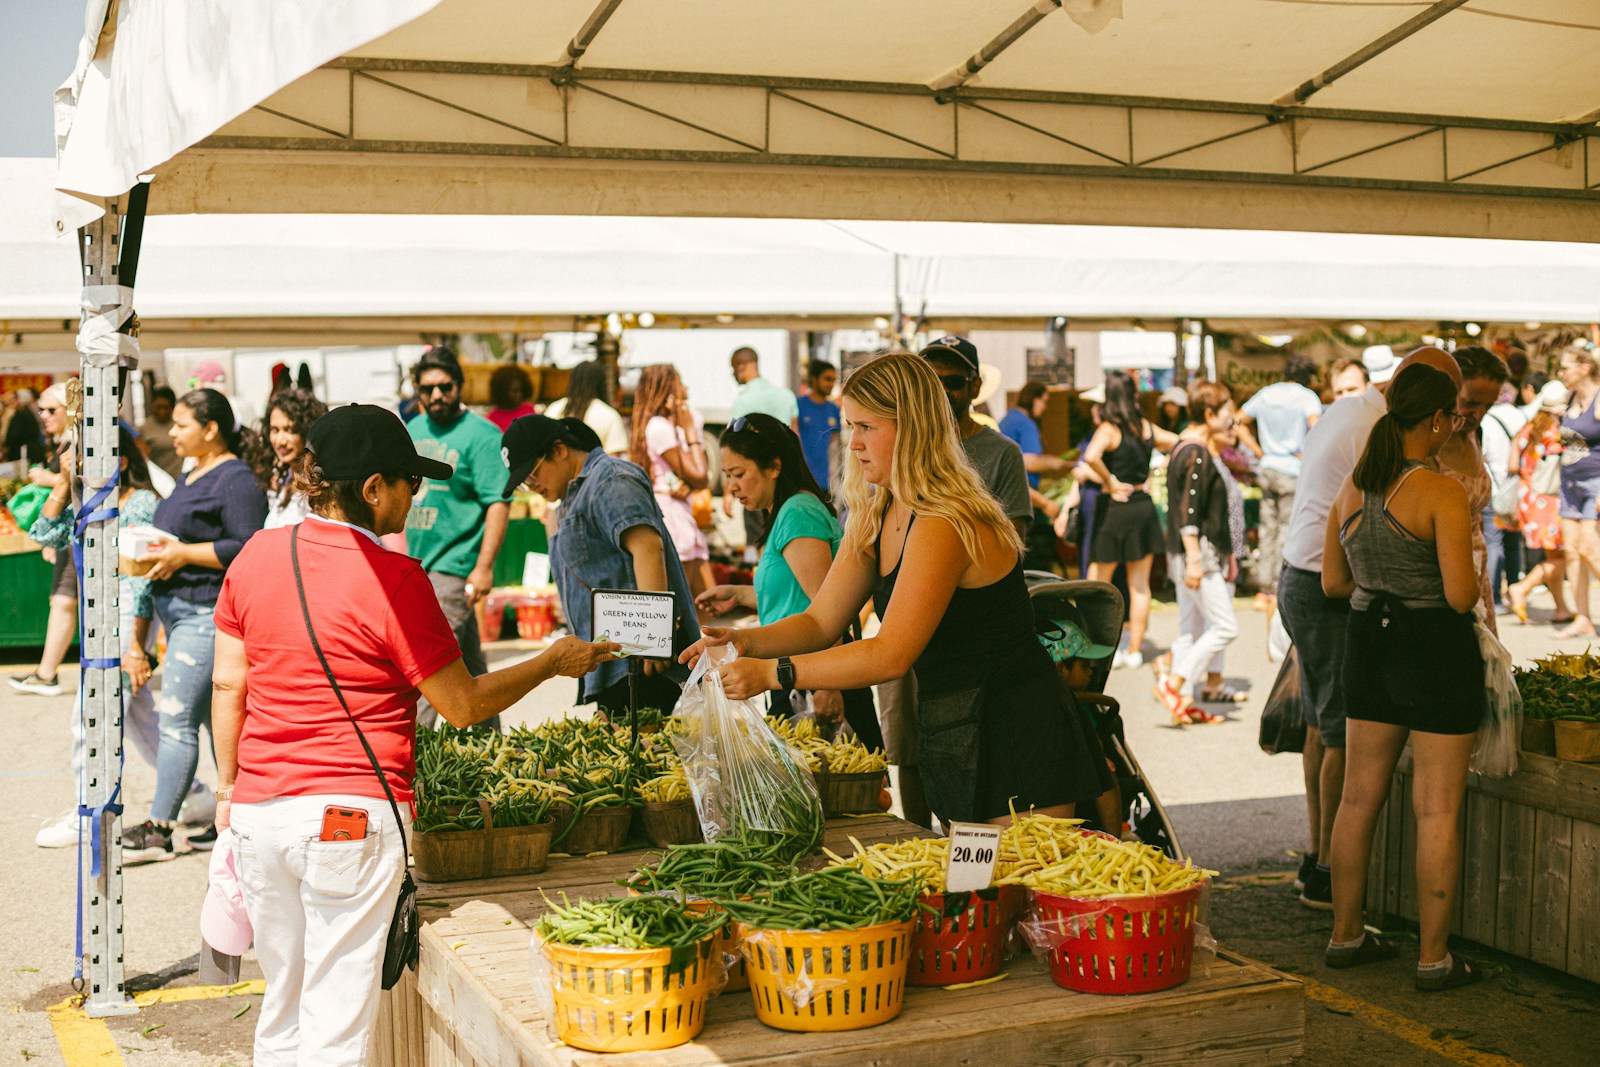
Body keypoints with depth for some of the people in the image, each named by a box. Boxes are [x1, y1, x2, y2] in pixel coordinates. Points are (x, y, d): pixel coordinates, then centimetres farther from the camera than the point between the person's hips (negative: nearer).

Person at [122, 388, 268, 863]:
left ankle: (158, 830, -3)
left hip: (208, 613, -10)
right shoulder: (192, 476, 19)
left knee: (176, 717, -8)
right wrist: (157, 550, 9)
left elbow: (246, 547, -20)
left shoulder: (236, 478, -12)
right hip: (179, 609, 10)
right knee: (216, 717, 12)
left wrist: (184, 554, -19)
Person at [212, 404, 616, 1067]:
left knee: (283, 1006, 20)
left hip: (258, 812, 6)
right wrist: (553, 663, 6)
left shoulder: (256, 556, 4)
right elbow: (464, 705, -7)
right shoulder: (393, 579, -13)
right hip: (351, 815, -6)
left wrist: (229, 789, 20)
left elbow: (229, 685, 10)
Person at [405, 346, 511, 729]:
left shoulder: (480, 435, -9)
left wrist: (484, 567, -21)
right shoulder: (413, 429, 13)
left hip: (453, 567, -8)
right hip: (417, 565, 8)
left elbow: (498, 503, -15)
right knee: (467, 662, 15)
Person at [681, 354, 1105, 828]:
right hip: (956, 737, 9)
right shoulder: (875, 518, 7)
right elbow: (821, 622, 8)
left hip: (1016, 737, -9)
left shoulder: (947, 525, -22)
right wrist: (747, 642, -11)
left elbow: (891, 654, -28)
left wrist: (771, 673, -29)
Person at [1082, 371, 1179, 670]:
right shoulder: (1146, 427, 5)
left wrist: (1110, 483, -17)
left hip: (1115, 508, -5)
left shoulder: (1109, 429, -13)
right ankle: (1135, 650, 15)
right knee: (1139, 584, 11)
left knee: (1098, 582, 8)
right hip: (1144, 506, 5)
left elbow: (1091, 457, -32)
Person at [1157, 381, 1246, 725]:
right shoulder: (1196, 454, -15)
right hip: (1198, 554, -11)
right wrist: (1194, 559, -24)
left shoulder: (1197, 450, 15)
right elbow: (1188, 511, -21)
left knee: (1191, 629, 10)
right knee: (1225, 627, -10)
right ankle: (1172, 684, -9)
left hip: (1201, 555, 11)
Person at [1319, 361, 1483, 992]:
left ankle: (1345, 936, 25)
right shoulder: (1443, 492, -16)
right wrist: (1478, 585, 3)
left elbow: (1333, 582, 11)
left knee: (1360, 795, 15)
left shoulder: (1352, 488, 5)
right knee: (1438, 807, 2)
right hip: (1436, 649, -7)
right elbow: (1461, 595, -18)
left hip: (1370, 641, 7)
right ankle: (1434, 958, 9)